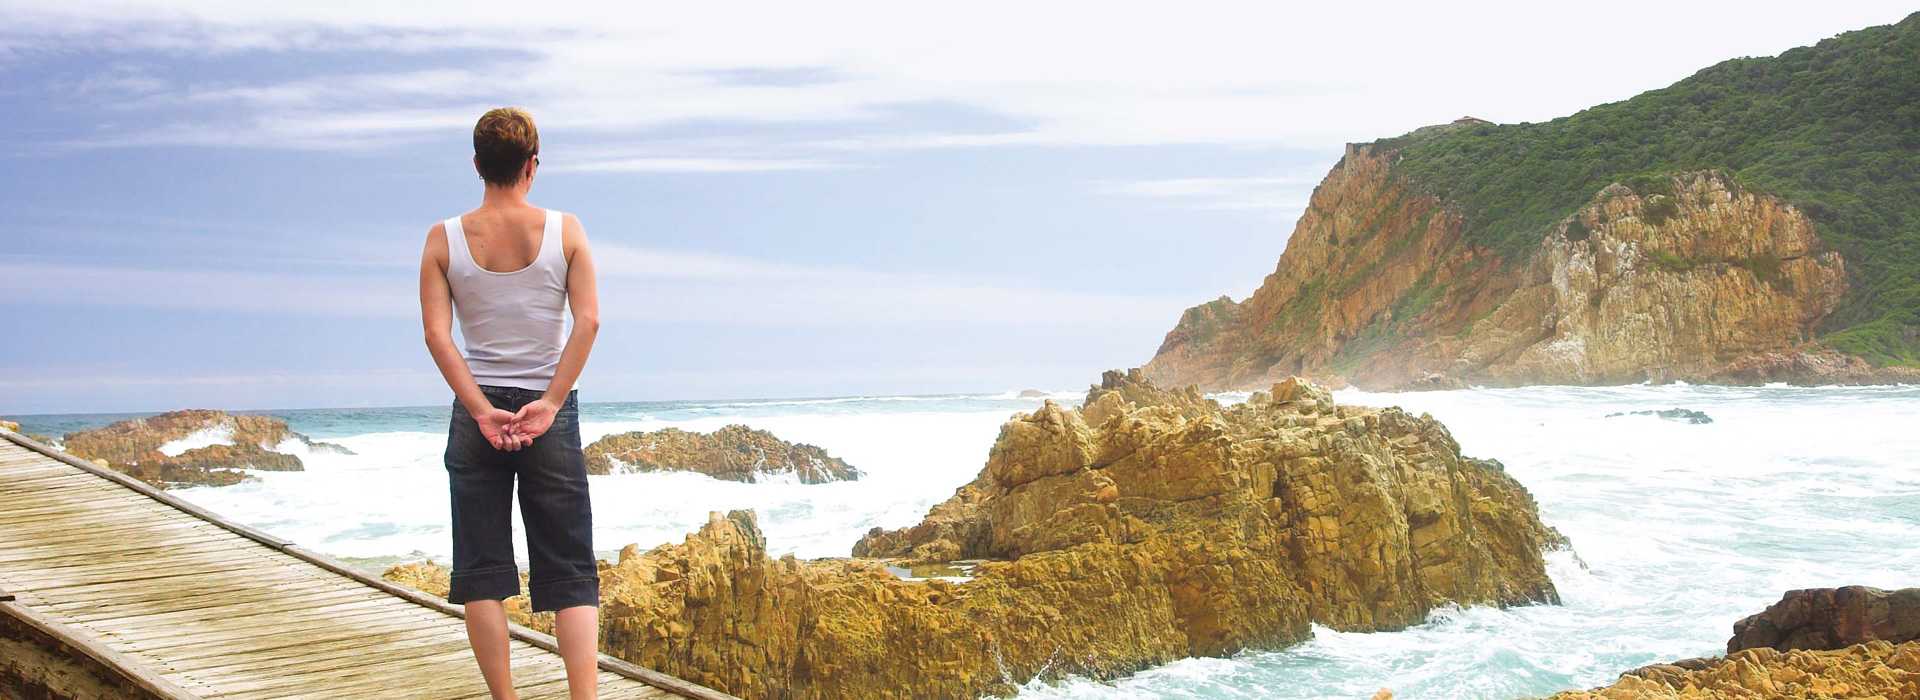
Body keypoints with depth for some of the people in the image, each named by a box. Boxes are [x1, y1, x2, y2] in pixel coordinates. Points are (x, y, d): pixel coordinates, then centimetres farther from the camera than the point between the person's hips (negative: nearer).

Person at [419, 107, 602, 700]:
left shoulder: (443, 239, 0)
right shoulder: (565, 230, -1)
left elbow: (436, 333, -9)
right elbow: (588, 321, -11)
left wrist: (482, 412, -10)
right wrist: (550, 403, -11)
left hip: (476, 413, 1)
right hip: (551, 413, 0)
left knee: (482, 572, 8)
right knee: (571, 573, 2)